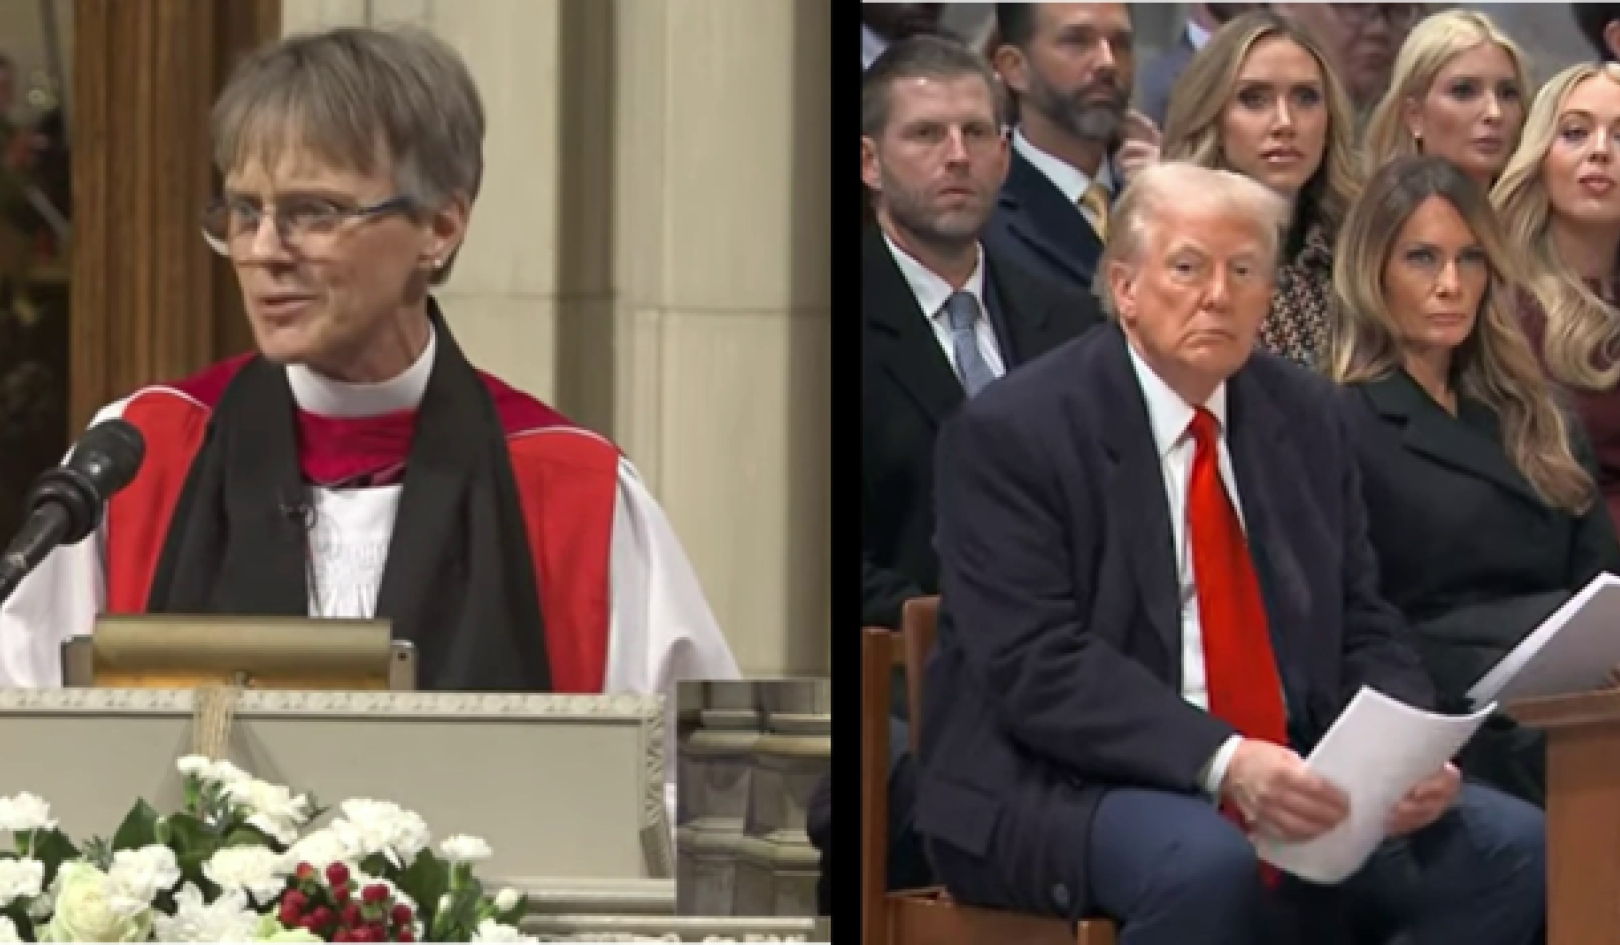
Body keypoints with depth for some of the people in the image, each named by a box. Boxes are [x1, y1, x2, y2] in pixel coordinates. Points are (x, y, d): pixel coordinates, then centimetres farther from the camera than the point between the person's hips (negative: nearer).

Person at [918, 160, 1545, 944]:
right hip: (1069, 789, -6)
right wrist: (1223, 762, -29)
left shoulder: (1307, 416, 13)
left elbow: (1362, 626, 13)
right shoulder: (1009, 434, -7)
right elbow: (1038, 666, -17)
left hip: (1291, 783, 6)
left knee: (1512, 847, -14)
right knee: (1206, 865, -38)